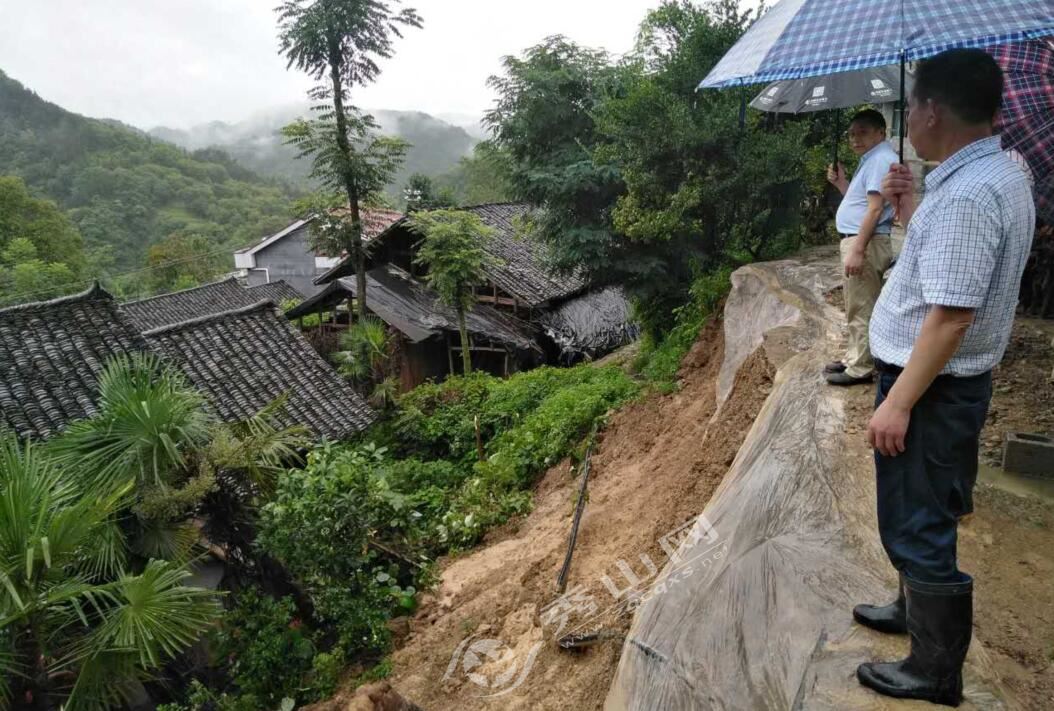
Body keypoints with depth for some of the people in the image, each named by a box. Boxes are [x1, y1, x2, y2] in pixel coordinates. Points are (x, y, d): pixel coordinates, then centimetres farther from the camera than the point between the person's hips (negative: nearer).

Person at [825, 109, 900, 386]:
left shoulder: (881, 160, -14)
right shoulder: (870, 159, 19)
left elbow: (875, 208, -22)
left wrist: (857, 250, -26)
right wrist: (841, 183, 13)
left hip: (866, 243, -11)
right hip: (856, 240, 11)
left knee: (862, 309, -6)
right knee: (856, 307, 17)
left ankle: (861, 368, 0)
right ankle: (854, 357, 28)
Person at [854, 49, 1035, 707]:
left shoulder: (967, 194, -25)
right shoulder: (997, 173, 8)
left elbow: (951, 315, -27)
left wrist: (897, 403, -23)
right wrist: (910, 209, 8)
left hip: (931, 387, -10)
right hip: (949, 380, 11)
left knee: (918, 528, 2)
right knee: (925, 518, 25)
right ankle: (919, 609, 44)